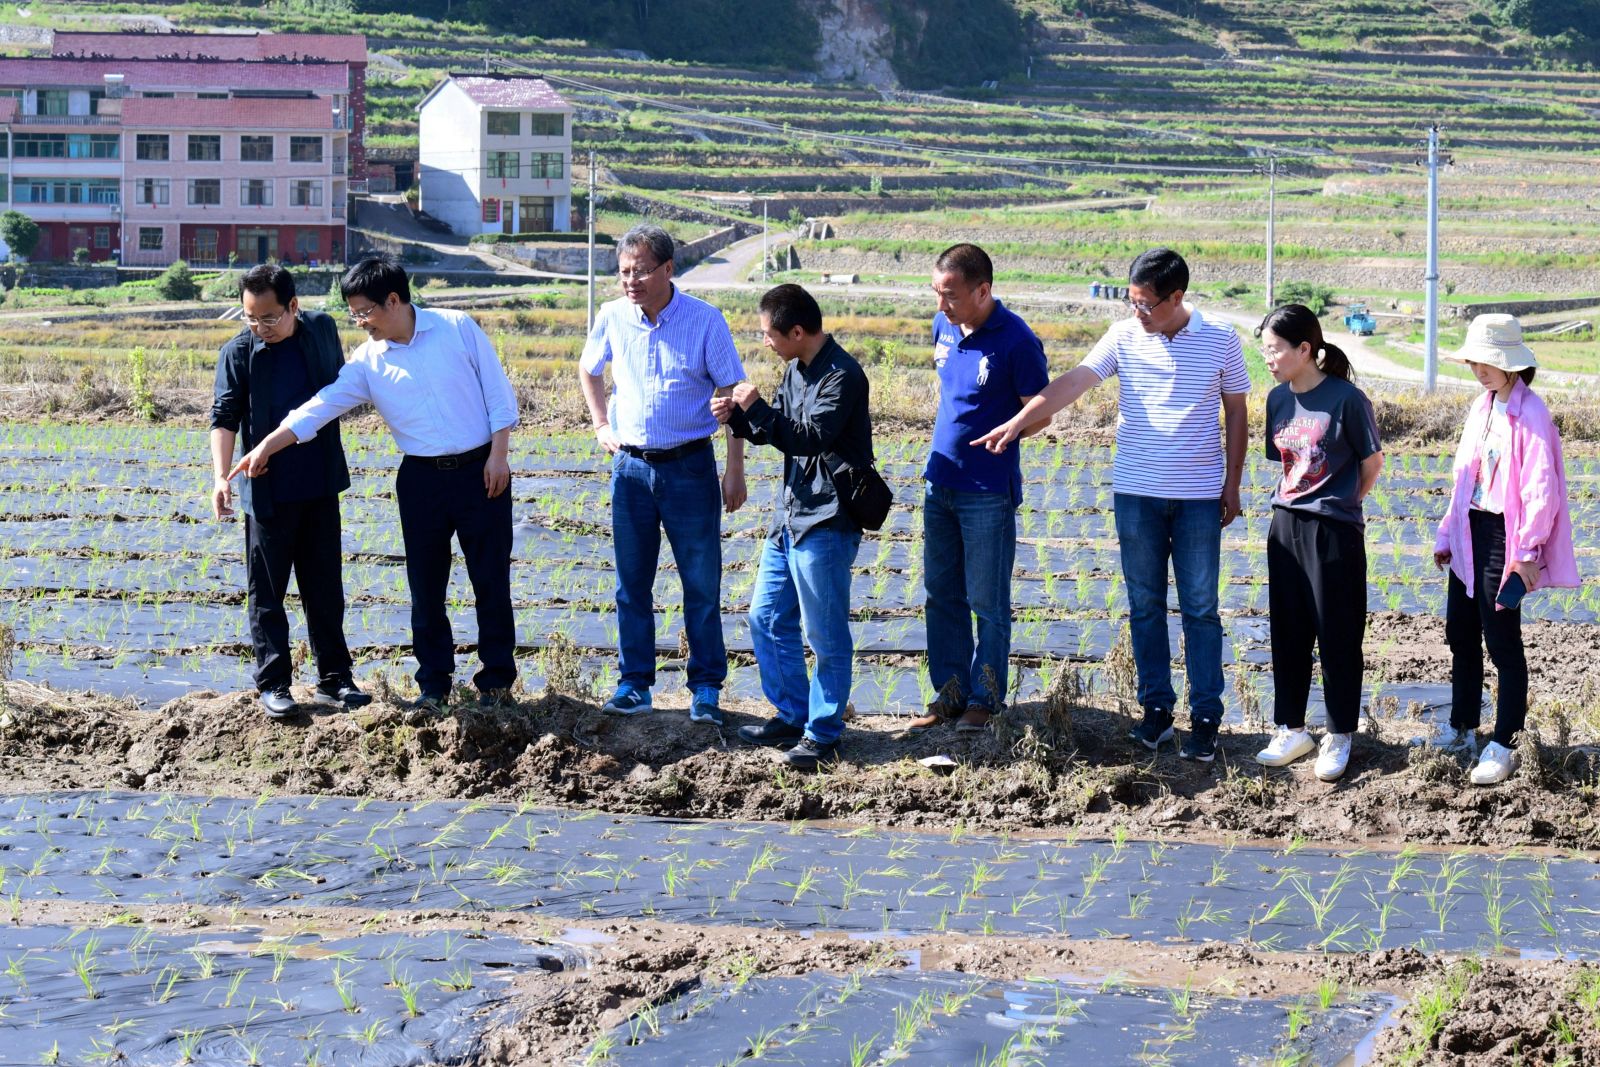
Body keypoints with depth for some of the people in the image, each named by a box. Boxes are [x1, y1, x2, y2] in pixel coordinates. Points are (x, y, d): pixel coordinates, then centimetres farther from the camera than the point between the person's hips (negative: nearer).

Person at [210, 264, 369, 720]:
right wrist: (221, 476, -26)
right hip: (267, 491, -3)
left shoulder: (322, 330, -1)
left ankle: (333, 678, 19)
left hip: (321, 485, 3)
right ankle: (273, 683, 10)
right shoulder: (238, 353, -11)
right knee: (267, 592, 3)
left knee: (325, 587, 11)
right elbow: (224, 418, -12)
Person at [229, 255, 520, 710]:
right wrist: (265, 448, -12)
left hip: (480, 470, -3)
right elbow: (320, 407, -3)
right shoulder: (368, 361, 1)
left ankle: (496, 680, 13)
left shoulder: (458, 329, -5)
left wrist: (498, 455, -8)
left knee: (491, 581, 2)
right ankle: (434, 684, 15)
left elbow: (499, 393, -2)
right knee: (425, 587, 4)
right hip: (421, 479, 3)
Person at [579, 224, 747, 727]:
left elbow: (732, 396, -5)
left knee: (702, 584, 2)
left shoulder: (705, 321, -10)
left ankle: (706, 689, 11)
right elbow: (589, 370, 21)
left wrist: (735, 472, -8)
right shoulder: (612, 317, -1)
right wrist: (601, 426, 9)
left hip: (689, 465, -3)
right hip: (630, 465, 3)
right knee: (631, 582, 8)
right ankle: (635, 683, 18)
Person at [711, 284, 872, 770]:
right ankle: (791, 716, 25)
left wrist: (757, 408, -21)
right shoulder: (796, 370, 12)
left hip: (826, 524, -10)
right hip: (791, 514, 10)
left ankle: (823, 734, 7)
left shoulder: (841, 375, -17)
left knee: (826, 634, -1)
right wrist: (737, 418, 1)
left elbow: (811, 437, -27)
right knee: (767, 619, 14)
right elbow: (774, 432, 19)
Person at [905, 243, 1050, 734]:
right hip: (940, 483, 7)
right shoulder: (944, 326, 4)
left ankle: (985, 700, 13)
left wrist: (996, 435, -21)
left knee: (987, 603, 2)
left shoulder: (1016, 341, -17)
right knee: (942, 596, 13)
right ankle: (950, 693, 23)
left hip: (988, 492, -7)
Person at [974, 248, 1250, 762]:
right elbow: (1073, 382, -10)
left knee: (1200, 608, 2)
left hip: (1199, 496, -2)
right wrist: (1017, 423, -22)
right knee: (1145, 605, 8)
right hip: (1136, 492, 2)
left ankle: (1206, 717, 7)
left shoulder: (1220, 340, -3)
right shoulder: (1124, 337, -1)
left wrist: (1231, 485, 3)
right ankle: (1156, 706, 18)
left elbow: (1236, 412, 4)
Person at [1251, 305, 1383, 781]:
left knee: (1337, 636, 4)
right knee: (1288, 633, 11)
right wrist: (1297, 502, 8)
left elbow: (1372, 463, -3)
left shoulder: (1346, 399, -14)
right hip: (1286, 526, 6)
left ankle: (1339, 737, 14)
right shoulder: (1278, 399, 5)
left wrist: (1341, 504, 7)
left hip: (1334, 532, -6)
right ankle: (1291, 730, 23)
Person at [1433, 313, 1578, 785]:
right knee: (1461, 634, 14)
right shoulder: (1483, 407, 9)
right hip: (1471, 530, 8)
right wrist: (1447, 533, 16)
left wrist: (1526, 552, -18)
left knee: (1502, 640, -2)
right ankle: (1462, 730, 28)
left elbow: (1541, 489, -18)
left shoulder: (1530, 414, -15)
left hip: (1505, 535, -8)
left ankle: (1504, 747, 6)